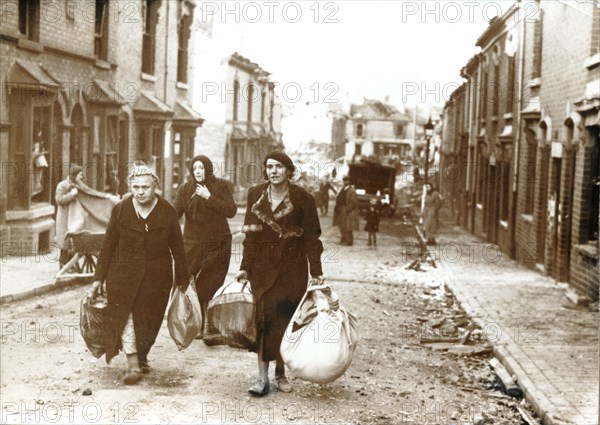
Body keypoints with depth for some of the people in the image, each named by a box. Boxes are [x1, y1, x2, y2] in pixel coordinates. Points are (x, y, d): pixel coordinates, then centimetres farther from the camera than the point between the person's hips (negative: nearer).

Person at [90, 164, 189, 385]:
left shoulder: (167, 211, -4)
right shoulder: (120, 210, -5)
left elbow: (177, 247, 3)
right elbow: (108, 245, 1)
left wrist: (182, 279, 6)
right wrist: (99, 277, 0)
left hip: (156, 275, 1)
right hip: (124, 273, -1)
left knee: (148, 319, 9)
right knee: (125, 315, -11)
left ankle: (142, 356, 29)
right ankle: (133, 364, -9)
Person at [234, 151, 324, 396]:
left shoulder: (302, 199, -4)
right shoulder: (256, 195, 5)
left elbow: (311, 238, -3)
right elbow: (250, 235, 7)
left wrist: (316, 272, -7)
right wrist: (245, 267, 4)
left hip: (293, 268, -2)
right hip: (263, 267, 2)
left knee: (286, 320, 0)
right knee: (263, 319, -3)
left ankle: (281, 372, 17)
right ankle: (263, 377, 0)